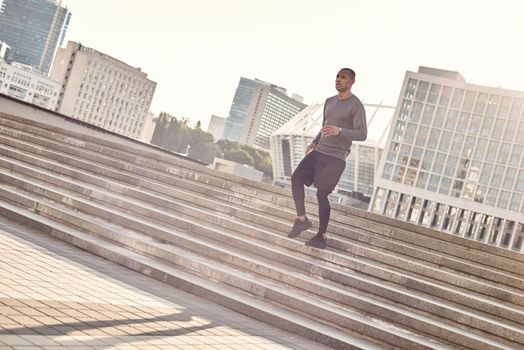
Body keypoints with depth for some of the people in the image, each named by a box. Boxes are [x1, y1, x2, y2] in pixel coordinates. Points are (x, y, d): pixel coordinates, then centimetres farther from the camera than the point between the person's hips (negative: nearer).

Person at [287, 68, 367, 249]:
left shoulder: (356, 106, -7)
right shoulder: (329, 101, 16)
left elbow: (362, 134, -15)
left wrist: (339, 131, -29)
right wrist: (315, 142, 15)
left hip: (336, 157, -7)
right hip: (319, 152, 7)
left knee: (322, 194, -9)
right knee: (296, 177, -12)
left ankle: (321, 236, 2)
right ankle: (302, 219, -1)